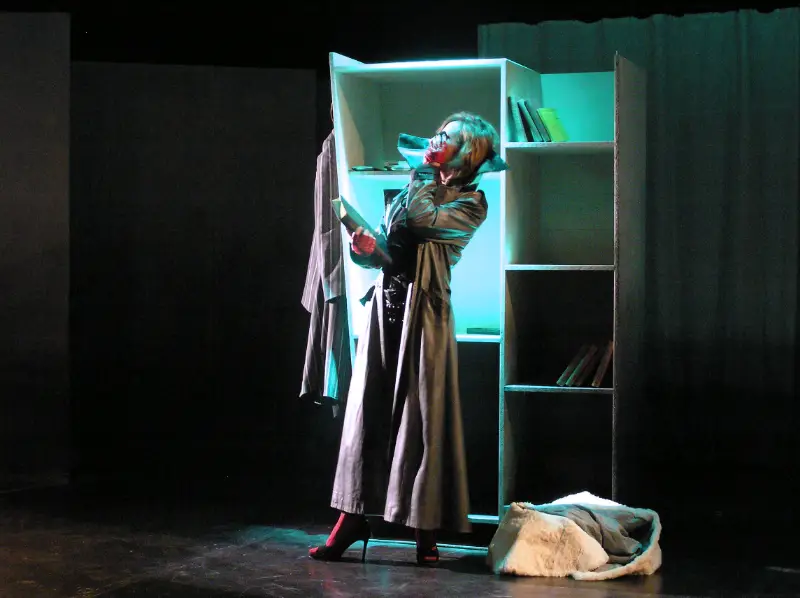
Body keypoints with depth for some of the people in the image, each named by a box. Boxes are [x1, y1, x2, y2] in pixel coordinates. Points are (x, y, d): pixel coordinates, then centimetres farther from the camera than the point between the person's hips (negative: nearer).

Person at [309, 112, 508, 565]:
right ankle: (353, 518, 8)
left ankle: (427, 532, 3)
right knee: (368, 410, 3)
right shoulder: (414, 190, 18)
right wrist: (366, 249, -7)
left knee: (422, 417, -4)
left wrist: (426, 171, -3)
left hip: (424, 313, -5)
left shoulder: (472, 202, 0)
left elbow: (420, 221, -17)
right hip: (386, 305, 5)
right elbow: (385, 250, 16)